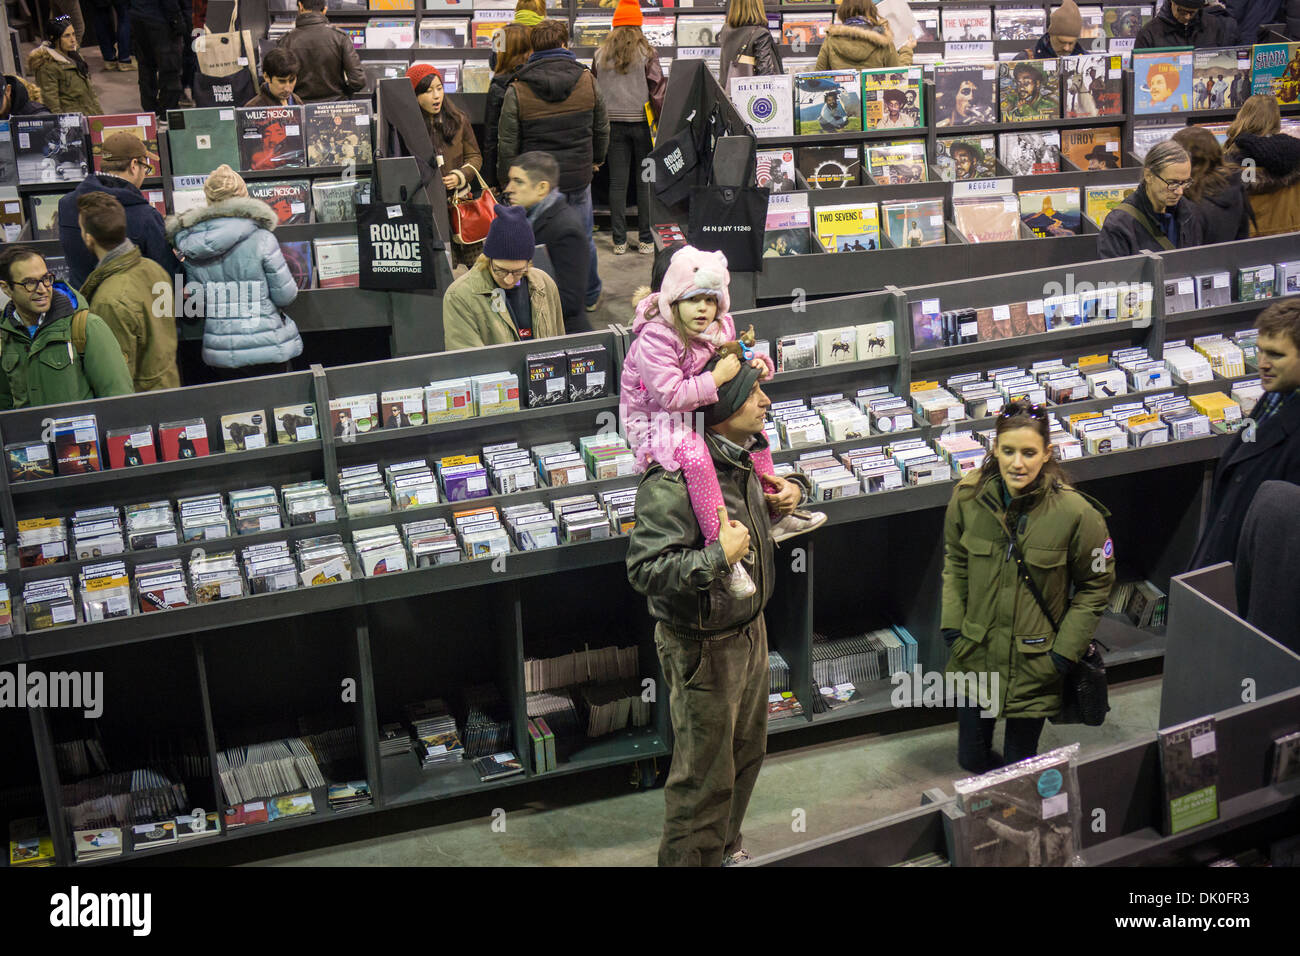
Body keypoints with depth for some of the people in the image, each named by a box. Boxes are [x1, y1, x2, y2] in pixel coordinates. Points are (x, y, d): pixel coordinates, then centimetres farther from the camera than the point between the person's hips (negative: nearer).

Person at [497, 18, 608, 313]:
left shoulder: (517, 91, -11)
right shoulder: (587, 81, -5)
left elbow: (507, 144, -8)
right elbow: (601, 128, 7)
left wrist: (508, 179, 5)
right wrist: (596, 159, 24)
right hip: (579, 176, 2)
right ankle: (590, 297, 34)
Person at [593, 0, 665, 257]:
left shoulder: (600, 55, 4)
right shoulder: (646, 53, -6)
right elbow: (658, 89, -9)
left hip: (613, 123, 2)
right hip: (641, 123, -2)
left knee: (617, 183, 6)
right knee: (645, 182, 5)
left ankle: (619, 241, 8)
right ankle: (646, 240, 7)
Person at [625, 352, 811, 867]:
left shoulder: (742, 458, 2)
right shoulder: (673, 481, -29)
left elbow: (768, 491, 26)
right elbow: (643, 569, -32)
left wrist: (791, 488, 4)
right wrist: (717, 557, -34)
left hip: (749, 630, 9)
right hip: (702, 646, -9)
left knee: (746, 751, 25)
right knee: (705, 775, 4)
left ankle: (725, 847, 47)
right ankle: (691, 857, 25)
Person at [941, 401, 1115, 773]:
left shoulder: (1075, 513, -17)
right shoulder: (968, 497, -9)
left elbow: (1096, 586, -4)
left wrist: (1064, 652, -7)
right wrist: (952, 626, 0)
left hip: (1034, 662, -3)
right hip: (974, 655, 3)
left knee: (1019, 764, 9)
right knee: (971, 758, 15)